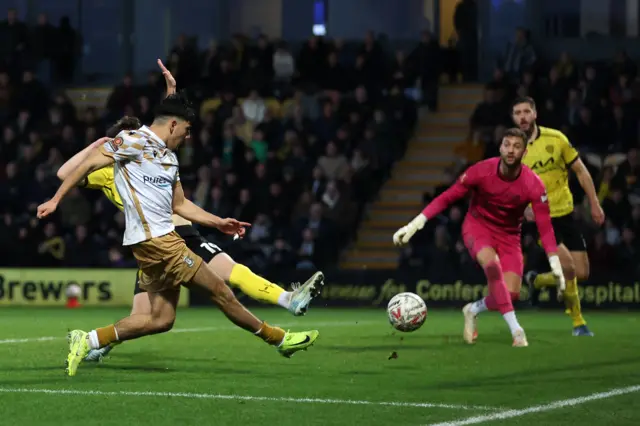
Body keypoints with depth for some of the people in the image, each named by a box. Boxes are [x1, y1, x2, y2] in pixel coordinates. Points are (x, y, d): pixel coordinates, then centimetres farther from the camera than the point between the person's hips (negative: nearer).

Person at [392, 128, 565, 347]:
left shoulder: (533, 184, -19)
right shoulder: (481, 171, -20)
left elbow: (545, 226, -15)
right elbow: (447, 198, -13)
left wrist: (555, 265, -20)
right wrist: (414, 225, -17)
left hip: (509, 236, 2)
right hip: (478, 227, -2)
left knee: (511, 293, -15)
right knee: (492, 265, -34)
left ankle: (473, 310, 18)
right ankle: (515, 329, -32)